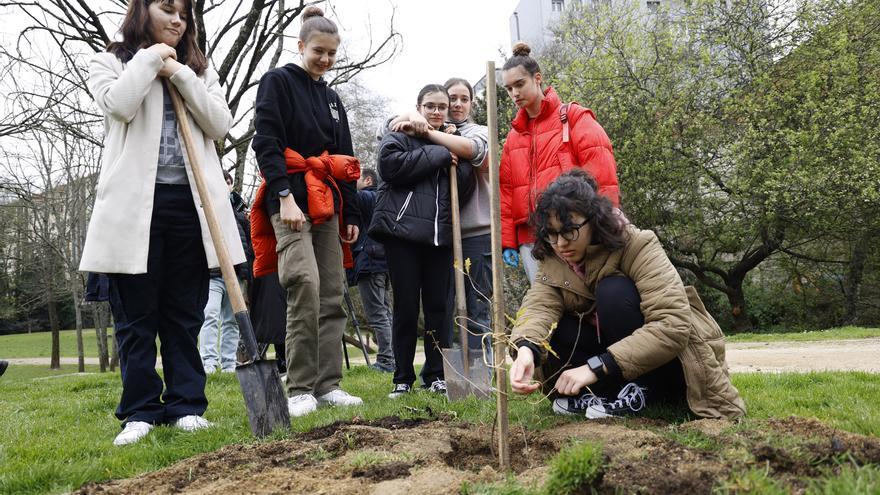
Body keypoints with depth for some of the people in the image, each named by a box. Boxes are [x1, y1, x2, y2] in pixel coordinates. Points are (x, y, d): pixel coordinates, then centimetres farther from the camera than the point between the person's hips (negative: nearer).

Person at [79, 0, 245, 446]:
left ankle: (185, 405, 12)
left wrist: (180, 75, -2)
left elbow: (220, 125, 3)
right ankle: (140, 411, 9)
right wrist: (150, 57, 0)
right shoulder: (110, 62, 12)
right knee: (136, 315, 1)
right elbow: (118, 105, -11)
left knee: (185, 313, 5)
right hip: (134, 203, -2)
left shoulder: (199, 71, 20)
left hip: (189, 203, 3)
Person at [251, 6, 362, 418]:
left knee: (332, 294, 3)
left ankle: (328, 384, 9)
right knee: (305, 285, -18)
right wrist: (285, 196, -19)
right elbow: (267, 143, -9)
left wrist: (351, 214, 16)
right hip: (291, 198, -7)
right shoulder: (278, 82, 2)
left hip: (327, 203, 7)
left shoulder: (331, 97, 22)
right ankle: (300, 389, -11)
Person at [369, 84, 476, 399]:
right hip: (402, 230, -3)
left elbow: (464, 189, 9)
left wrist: (453, 161, -8)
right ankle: (403, 378, 8)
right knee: (406, 305, -1)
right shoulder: (399, 136, 8)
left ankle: (436, 374, 12)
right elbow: (390, 164, -15)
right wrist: (438, 154, -10)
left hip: (440, 233, 4)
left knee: (438, 306, 3)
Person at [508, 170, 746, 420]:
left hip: (671, 363, -4)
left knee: (613, 291, -30)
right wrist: (526, 350, -49)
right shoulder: (552, 261, -6)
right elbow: (538, 305, -25)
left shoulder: (637, 246, -22)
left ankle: (640, 392, -19)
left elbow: (674, 326, -34)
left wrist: (595, 367, -42)